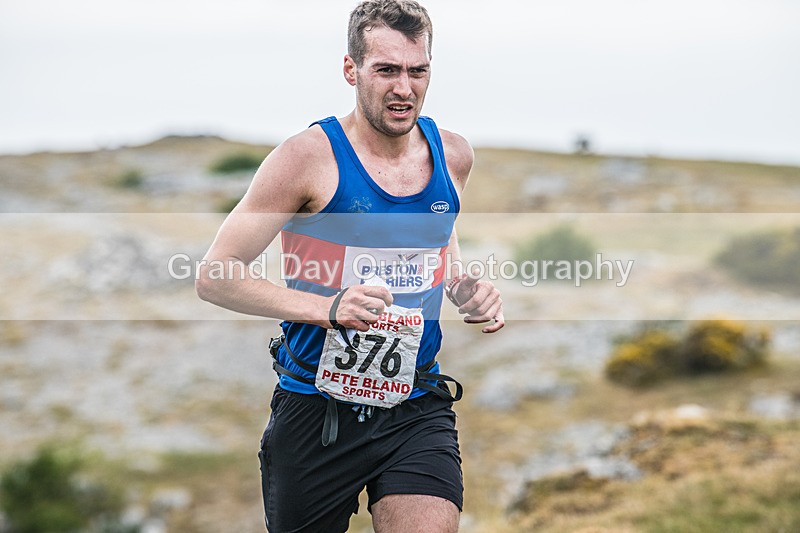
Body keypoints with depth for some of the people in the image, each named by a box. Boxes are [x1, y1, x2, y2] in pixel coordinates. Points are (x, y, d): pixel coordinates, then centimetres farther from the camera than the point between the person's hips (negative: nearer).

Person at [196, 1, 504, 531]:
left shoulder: (452, 154, 4)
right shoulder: (309, 157, -11)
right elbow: (215, 277, -12)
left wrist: (466, 289, 3)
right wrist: (327, 308, -25)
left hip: (417, 410, 3)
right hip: (316, 408, -2)